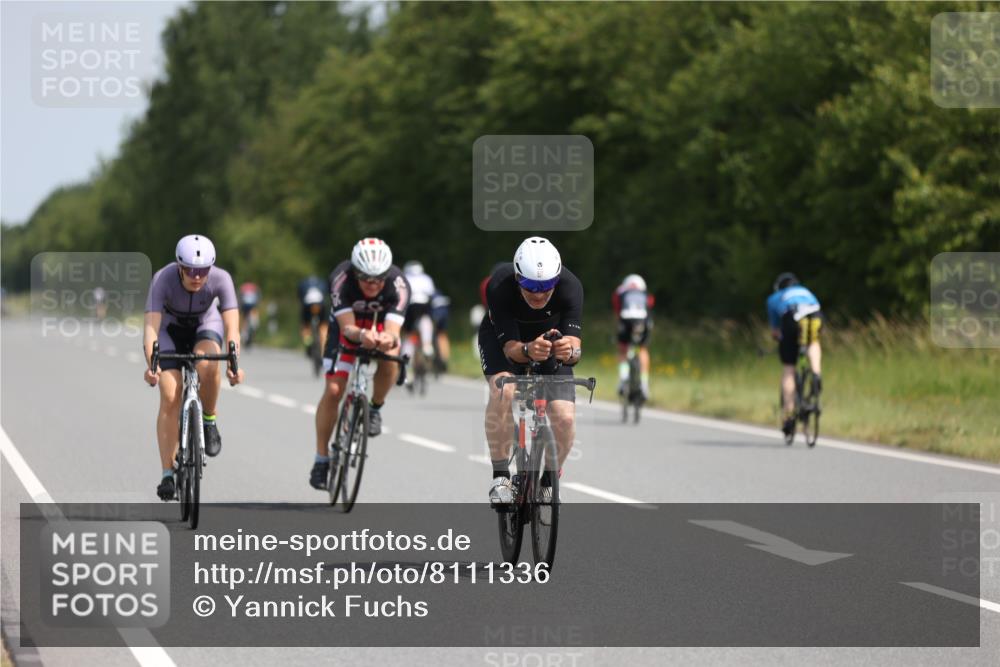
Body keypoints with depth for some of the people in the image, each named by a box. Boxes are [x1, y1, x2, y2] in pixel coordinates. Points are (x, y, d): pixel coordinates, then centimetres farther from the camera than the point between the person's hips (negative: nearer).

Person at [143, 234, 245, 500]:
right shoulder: (163, 279, -33)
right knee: (170, 398, -14)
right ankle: (167, 474, -6)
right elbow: (151, 326, -39)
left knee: (207, 364, -35)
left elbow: (232, 327, -36)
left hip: (207, 325, 0)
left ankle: (209, 421, -8)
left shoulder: (221, 279, -31)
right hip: (171, 327, 0)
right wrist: (151, 364, -56)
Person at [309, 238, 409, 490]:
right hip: (347, 327, 0)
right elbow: (347, 327, -39)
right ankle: (321, 460, 2)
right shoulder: (341, 278, -34)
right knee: (333, 391, -13)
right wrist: (361, 335, -62)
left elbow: (393, 329, -41)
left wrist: (388, 338, -66)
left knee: (390, 351, -35)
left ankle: (375, 408, -8)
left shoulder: (398, 285, -33)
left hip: (380, 326, 0)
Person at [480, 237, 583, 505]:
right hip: (502, 336, -1)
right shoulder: (499, 287, -36)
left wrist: (569, 351, -62)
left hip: (551, 338, 1)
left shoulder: (570, 286, -33)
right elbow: (510, 347, -36)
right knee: (503, 389, -33)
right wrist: (527, 351, -59)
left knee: (565, 417, -18)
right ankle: (500, 475, -18)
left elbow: (574, 346, -38)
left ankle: (547, 482, 9)